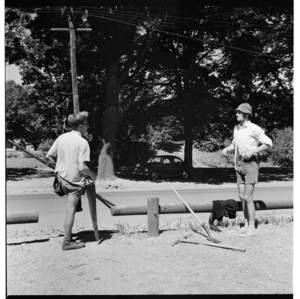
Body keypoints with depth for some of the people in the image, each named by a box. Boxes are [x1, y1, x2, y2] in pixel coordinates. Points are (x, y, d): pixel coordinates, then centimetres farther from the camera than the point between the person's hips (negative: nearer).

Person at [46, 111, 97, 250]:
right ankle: (67, 242, 9)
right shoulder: (82, 142, -19)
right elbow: (82, 167, -23)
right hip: (75, 180, -7)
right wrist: (93, 175, -5)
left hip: (62, 176, 7)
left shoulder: (61, 137, -1)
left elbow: (49, 157, 4)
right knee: (71, 209, 0)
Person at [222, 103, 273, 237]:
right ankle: (246, 225, 18)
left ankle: (252, 228, -1)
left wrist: (252, 151, -20)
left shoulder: (254, 128, -11)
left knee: (247, 197, -8)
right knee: (242, 196, 8)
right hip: (239, 165, 7)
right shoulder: (236, 128, 11)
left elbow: (268, 143, -11)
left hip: (250, 164, -7)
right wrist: (226, 149, 4)